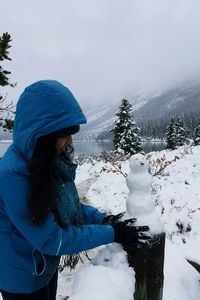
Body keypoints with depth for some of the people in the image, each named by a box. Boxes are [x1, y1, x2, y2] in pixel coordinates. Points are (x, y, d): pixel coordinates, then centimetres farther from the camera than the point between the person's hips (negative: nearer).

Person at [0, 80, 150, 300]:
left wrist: (100, 219, -9)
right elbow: (51, 239, -28)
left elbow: (65, 202, 3)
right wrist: (111, 233, -24)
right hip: (22, 280, -6)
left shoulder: (51, 159, -10)